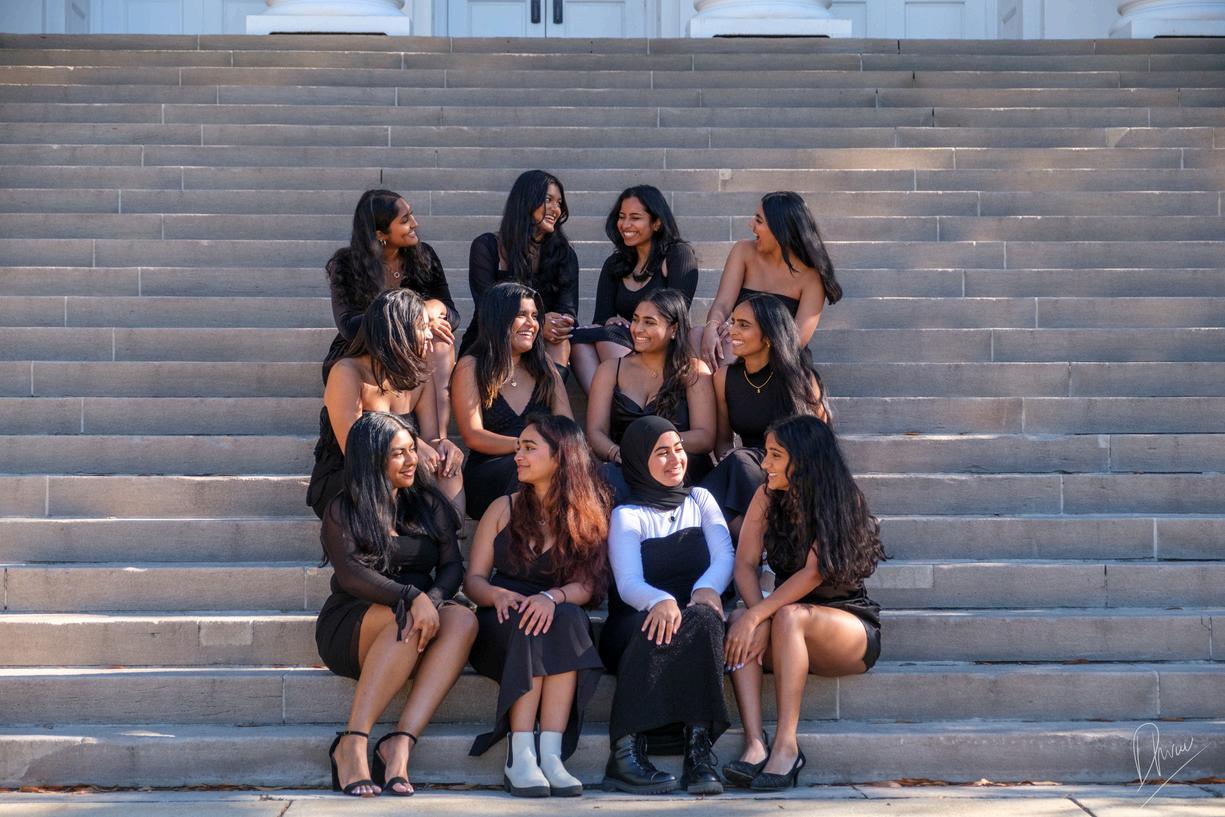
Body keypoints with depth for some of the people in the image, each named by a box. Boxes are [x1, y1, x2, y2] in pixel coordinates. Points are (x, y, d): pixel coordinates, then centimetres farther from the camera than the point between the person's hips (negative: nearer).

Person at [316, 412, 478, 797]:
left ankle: (400, 744, -39)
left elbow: (452, 566, 4)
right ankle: (351, 744, -35)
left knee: (463, 619, -30)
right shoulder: (343, 511, 4)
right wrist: (412, 598, -27)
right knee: (405, 621, -37)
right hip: (351, 628, -3)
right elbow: (350, 574, -12)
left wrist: (432, 599, -20)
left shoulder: (429, 504, 16)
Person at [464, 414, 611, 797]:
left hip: (563, 623, 0)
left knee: (568, 618, -35)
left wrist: (551, 597, -29)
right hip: (502, 627, 0)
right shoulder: (504, 509, 11)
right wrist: (497, 594, -19)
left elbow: (587, 586, -7)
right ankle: (519, 758, -40)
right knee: (528, 624, -34)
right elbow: (473, 579, 5)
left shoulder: (589, 516, 7)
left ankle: (551, 755, -41)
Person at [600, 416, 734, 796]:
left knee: (703, 617, -34)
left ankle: (698, 747, -42)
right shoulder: (627, 515, 7)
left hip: (696, 615, 2)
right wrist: (660, 601, -34)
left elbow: (725, 555, 2)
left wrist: (708, 587, -23)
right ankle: (626, 750, -41)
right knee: (660, 624, -38)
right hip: (635, 627, -2)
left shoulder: (700, 500, 18)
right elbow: (628, 583, -9)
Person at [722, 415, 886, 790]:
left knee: (789, 617, -35)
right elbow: (744, 565, -6)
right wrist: (759, 617, -25)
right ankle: (755, 742, -38)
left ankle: (786, 745, -36)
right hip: (792, 633, 5)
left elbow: (814, 573, -22)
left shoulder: (841, 501, -12)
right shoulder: (767, 497, 2)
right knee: (739, 621, -26)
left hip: (852, 627, -4)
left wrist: (759, 616, -30)